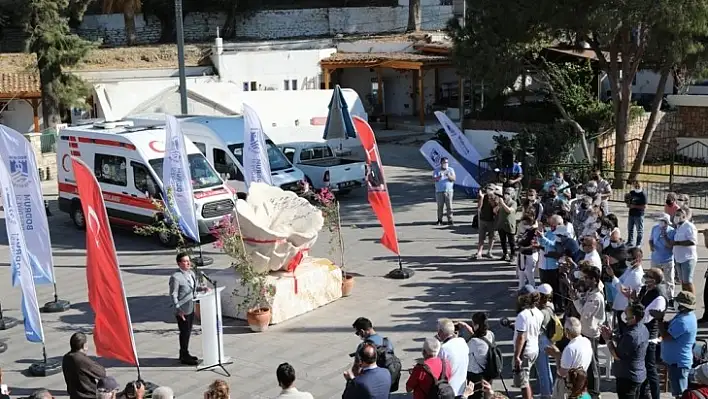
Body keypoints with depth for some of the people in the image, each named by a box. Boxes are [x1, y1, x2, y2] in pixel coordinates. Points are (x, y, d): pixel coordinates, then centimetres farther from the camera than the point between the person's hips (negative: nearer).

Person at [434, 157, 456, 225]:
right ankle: (439, 220, 4)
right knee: (440, 206, -1)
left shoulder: (451, 170, 9)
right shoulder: (437, 170, 7)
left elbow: (454, 179, -2)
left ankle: (450, 220, 0)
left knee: (449, 206, -4)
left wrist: (449, 176, -22)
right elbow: (434, 179, -4)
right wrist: (439, 177, -24)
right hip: (439, 191, 0)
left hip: (449, 191, 0)